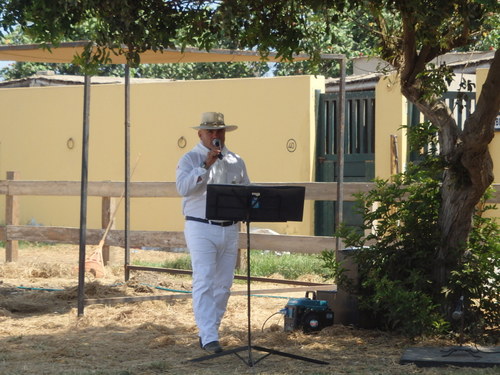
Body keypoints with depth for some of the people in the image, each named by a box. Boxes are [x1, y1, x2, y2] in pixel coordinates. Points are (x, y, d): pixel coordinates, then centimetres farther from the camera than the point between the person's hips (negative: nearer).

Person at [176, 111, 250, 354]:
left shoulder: (236, 162, 14)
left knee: (223, 285, 8)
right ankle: (209, 338, -18)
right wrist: (206, 166, -21)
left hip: (230, 230, 5)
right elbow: (183, 187, -16)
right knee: (204, 282, -13)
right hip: (201, 229, -5)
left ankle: (207, 332, 19)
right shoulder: (190, 159, 0)